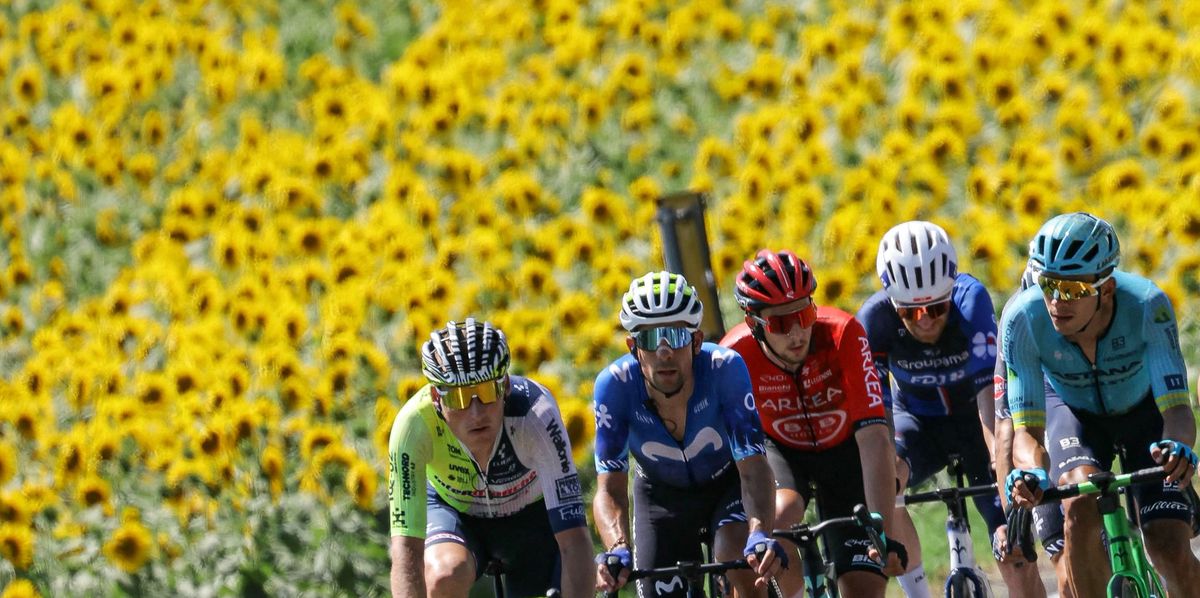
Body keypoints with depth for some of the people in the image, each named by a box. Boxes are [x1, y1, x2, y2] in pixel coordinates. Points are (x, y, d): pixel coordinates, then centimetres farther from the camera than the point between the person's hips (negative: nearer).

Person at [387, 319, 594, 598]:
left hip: (530, 516, 1)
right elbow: (406, 547, -38)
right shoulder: (415, 424, -35)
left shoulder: (536, 415, -37)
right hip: (454, 509, 0)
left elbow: (574, 540, -38)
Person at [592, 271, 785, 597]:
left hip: (727, 485, -2)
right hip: (661, 496, 2)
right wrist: (617, 549, -52)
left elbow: (752, 467, -36)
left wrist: (760, 534, -56)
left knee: (744, 563, -31)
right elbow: (610, 488, -31)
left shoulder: (725, 368, -33)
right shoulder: (614, 384, -30)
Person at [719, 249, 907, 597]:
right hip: (780, 449, 0)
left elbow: (874, 438, -34)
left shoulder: (843, 334, -32)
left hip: (843, 449, 0)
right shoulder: (736, 355, -29)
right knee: (781, 515, -35)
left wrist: (883, 534, -40)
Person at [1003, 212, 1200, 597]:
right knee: (1081, 509, -30)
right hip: (1077, 415, 1)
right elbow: (1026, 429, -32)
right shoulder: (1023, 320, -34)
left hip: (1145, 413, -1)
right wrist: (1030, 472, -55)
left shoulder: (1147, 305, -37)